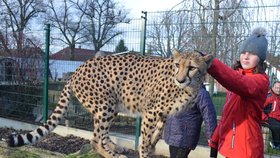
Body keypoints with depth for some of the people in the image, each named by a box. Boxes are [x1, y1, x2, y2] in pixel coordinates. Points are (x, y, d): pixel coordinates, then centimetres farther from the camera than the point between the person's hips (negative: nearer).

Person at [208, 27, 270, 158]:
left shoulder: (261, 80, -11)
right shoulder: (237, 77, 13)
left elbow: (244, 85, -35)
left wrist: (210, 64, -48)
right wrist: (215, 141, 9)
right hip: (229, 146, 7)